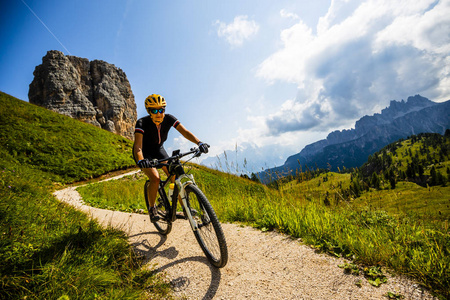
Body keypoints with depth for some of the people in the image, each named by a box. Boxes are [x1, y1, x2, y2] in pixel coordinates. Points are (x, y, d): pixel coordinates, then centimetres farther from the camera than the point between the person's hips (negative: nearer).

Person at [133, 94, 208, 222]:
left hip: (158, 150, 4)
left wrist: (199, 143, -44)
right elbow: (138, 146, -40)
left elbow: (185, 132, -27)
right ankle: (152, 208, 1)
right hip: (145, 153, -3)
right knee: (155, 179, -25)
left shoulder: (169, 119, -20)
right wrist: (140, 161, -60)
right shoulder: (142, 123, -30)